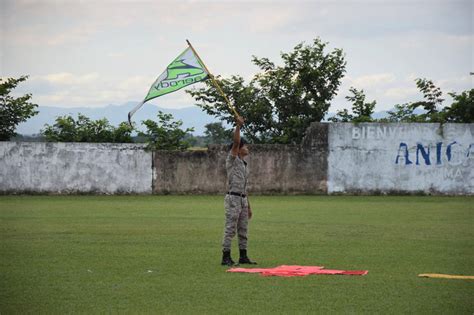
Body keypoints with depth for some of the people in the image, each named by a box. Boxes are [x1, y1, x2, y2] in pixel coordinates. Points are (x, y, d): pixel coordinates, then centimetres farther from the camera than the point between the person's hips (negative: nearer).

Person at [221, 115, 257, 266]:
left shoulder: (244, 165, 20)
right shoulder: (232, 160, -3)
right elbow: (235, 142, -21)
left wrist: (248, 207, 20)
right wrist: (238, 126, -31)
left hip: (243, 199, 9)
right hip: (233, 198, -9)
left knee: (243, 230, 10)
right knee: (230, 229, -8)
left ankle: (243, 257, 15)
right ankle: (226, 258, -7)